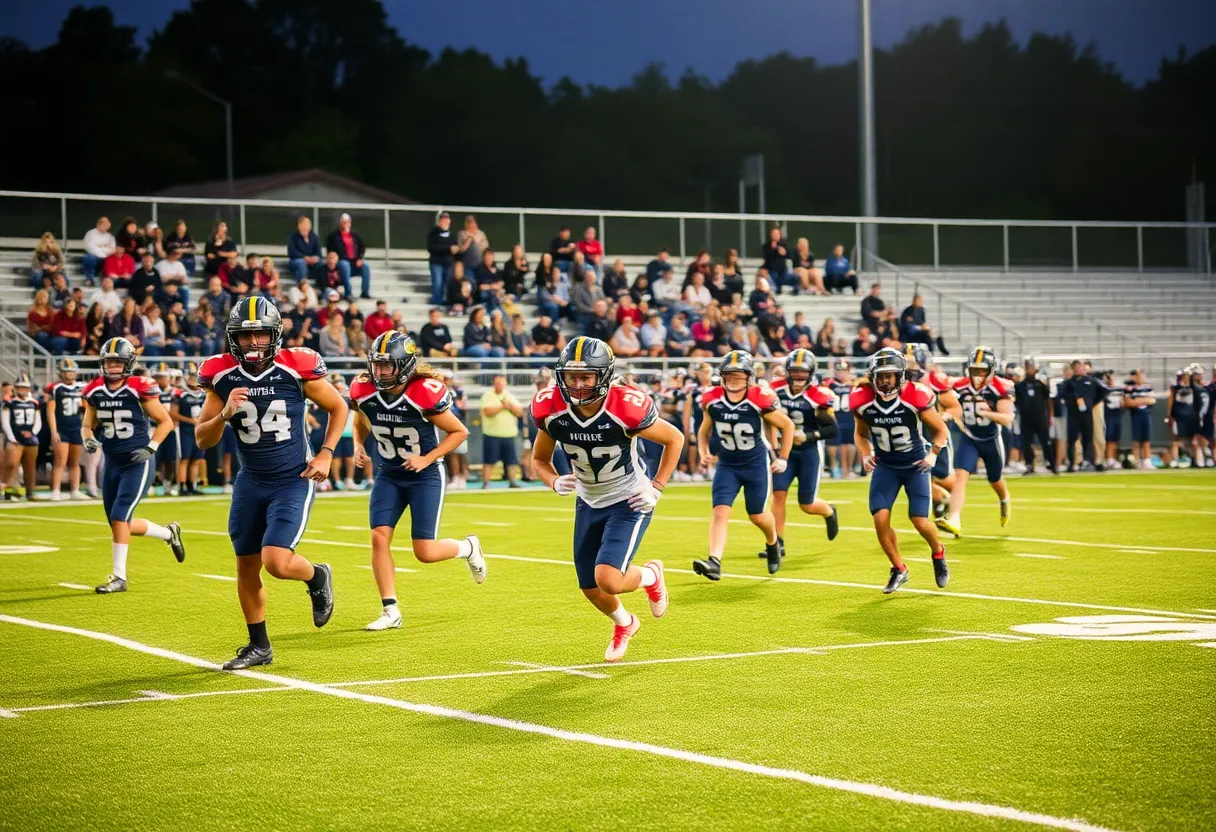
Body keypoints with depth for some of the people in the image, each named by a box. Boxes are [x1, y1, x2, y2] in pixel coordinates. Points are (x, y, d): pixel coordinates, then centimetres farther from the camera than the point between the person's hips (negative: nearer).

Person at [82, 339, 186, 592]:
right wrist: (88, 439, -8)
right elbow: (87, 425, 14)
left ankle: (119, 576, -7)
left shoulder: (139, 388, -12)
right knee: (121, 524, 11)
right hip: (112, 463, 6)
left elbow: (165, 422, -4)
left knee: (120, 517, -16)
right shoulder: (95, 391, 2)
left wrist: (151, 448, -14)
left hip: (138, 463, -6)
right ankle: (168, 533, 36)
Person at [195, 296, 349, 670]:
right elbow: (202, 440, -2)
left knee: (276, 562, -18)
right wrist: (225, 414, -20)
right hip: (250, 482, 4)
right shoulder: (223, 377, -6)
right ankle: (259, 646, 27)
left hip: (293, 481, -4)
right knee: (246, 567, 10)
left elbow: (338, 408, 3)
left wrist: (325, 454, -6)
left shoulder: (297, 369, -14)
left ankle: (317, 577, 17)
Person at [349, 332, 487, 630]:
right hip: (388, 475, 4)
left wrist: (427, 459, -20)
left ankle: (468, 547, 27)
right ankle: (390, 611, -3)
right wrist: (358, 447, -7)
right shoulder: (365, 392, -10)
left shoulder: (425, 394, -24)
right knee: (379, 537, -12)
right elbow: (361, 425, 13)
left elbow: (459, 432, -12)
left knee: (425, 552, -7)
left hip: (425, 476, -4)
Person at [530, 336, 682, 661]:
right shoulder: (552, 410, -16)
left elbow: (674, 439, -8)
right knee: (591, 589, 10)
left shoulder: (626, 408, -27)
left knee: (608, 581, -21)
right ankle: (624, 624, 46)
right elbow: (539, 460, 2)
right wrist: (555, 482, -18)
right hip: (589, 503, 5)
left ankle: (650, 575, 15)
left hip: (629, 501, -5)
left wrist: (657, 488, -11)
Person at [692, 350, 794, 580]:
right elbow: (705, 431, 8)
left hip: (756, 464, -2)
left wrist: (783, 458, -5)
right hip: (727, 465, 2)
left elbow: (787, 426, -6)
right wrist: (704, 454, -8)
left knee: (757, 516, 10)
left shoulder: (759, 401, -21)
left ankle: (772, 544, 43)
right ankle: (714, 562, -24)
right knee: (720, 512, -15)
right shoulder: (712, 401, -12)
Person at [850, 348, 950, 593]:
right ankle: (899, 570, 9)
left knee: (920, 521, -9)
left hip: (915, 465, -2)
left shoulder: (915, 397, -20)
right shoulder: (863, 401, -13)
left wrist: (933, 454, -18)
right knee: (880, 519, -13)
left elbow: (941, 430, -6)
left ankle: (938, 554, 26)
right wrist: (865, 454, -9)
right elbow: (861, 434, 8)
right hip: (885, 466, 2)